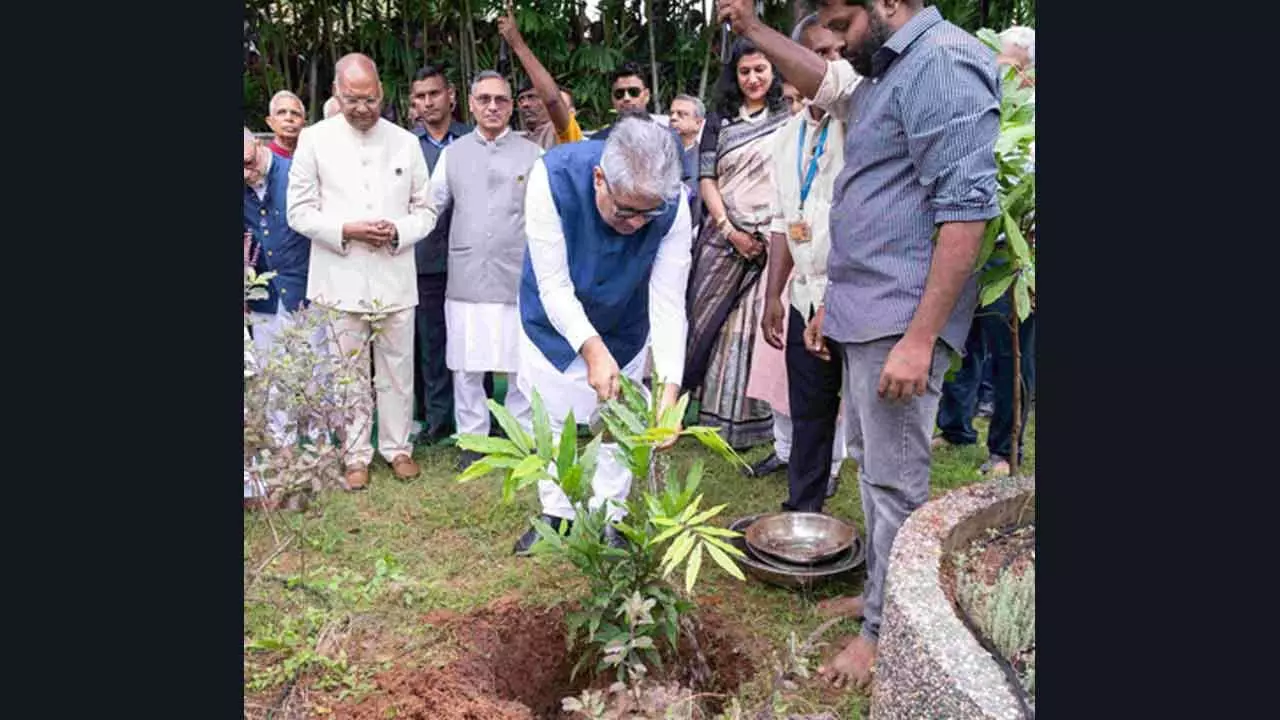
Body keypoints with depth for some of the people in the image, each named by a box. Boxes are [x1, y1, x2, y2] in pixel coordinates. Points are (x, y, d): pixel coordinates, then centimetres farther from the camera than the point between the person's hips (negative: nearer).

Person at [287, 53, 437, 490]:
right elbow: (299, 211, 2)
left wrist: (398, 232, -11)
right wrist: (346, 230, -13)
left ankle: (397, 446, 24)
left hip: (395, 277, 1)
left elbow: (426, 210, 9)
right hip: (340, 278, -1)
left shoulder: (406, 142, 7)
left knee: (397, 369, 8)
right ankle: (355, 455, 19)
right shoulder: (315, 139, 2)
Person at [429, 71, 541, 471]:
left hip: (518, 277, -1)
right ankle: (472, 438, 19)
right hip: (466, 277, 2)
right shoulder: (453, 154, 10)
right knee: (467, 364, 7)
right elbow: (431, 205, 11)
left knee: (521, 364, 4)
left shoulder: (533, 155, 5)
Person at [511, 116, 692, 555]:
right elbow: (553, 286, -31)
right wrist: (592, 350, -44)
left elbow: (668, 304, -30)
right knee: (551, 421, 10)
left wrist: (669, 390, -39)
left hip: (622, 330, 1)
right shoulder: (552, 177, -35)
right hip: (553, 321, 0)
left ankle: (608, 522, 26)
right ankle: (555, 514, 30)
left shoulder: (672, 205, -31)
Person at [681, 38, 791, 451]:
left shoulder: (789, 119, 6)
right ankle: (715, 416, 14)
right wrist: (730, 231, -6)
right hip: (724, 237, 2)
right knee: (714, 323, 3)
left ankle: (746, 421, 7)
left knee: (753, 328, -3)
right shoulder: (720, 122, 11)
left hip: (771, 240, -2)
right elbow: (707, 180, 5)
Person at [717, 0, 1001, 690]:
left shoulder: (943, 62, -15)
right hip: (865, 311, 11)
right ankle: (880, 594, 33)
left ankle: (886, 630, 13)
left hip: (901, 319, -10)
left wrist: (920, 336, -25)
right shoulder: (891, 68, 16)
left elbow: (966, 208, -22)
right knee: (872, 464, 18)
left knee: (894, 479, -1)